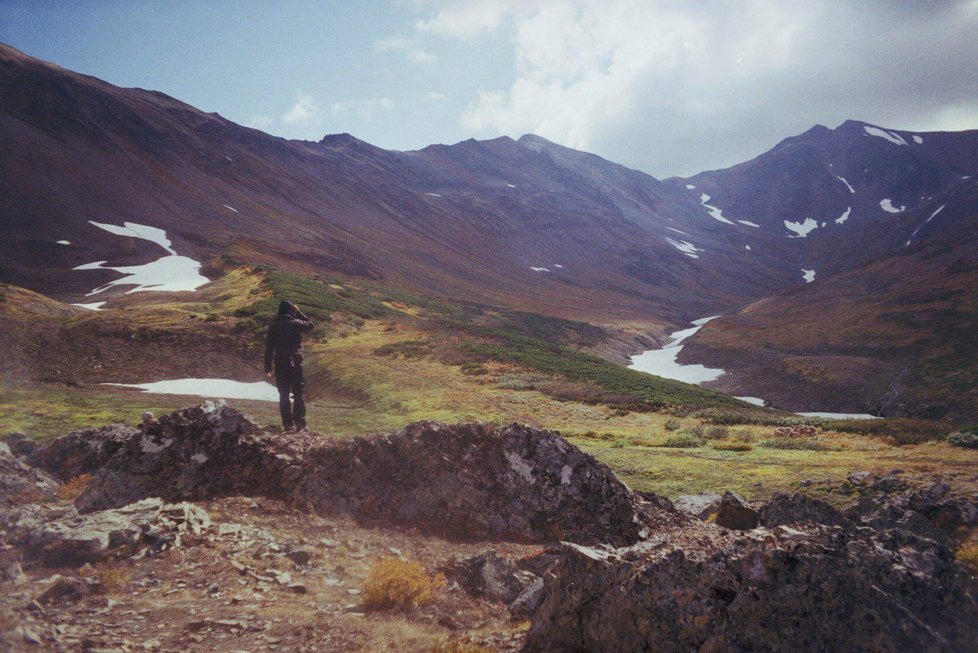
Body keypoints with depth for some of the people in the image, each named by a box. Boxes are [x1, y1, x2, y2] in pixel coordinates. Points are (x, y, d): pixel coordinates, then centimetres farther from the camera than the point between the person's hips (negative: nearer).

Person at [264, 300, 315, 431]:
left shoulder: (273, 326, 0)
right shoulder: (296, 323, -5)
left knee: (284, 395, 7)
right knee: (299, 394, 6)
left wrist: (267, 367, 4)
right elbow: (310, 325, 13)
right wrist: (299, 313, 14)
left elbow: (268, 348, 0)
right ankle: (300, 422, 1)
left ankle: (288, 423, 6)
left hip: (280, 365, 1)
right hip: (296, 364, -1)